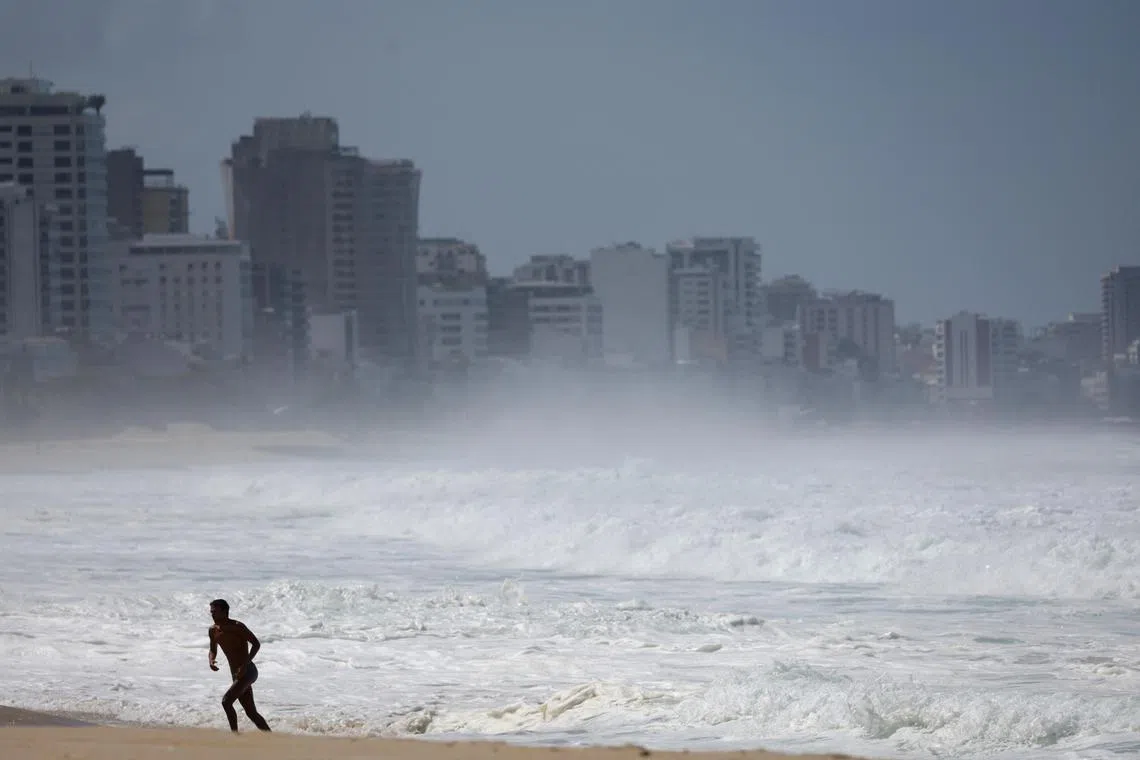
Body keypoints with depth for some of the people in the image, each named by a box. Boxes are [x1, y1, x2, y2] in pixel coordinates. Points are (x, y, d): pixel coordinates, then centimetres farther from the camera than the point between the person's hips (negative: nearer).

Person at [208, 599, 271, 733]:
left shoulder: (237, 627, -14)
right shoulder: (213, 630, 8)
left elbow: (256, 644, -18)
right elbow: (213, 650, 22)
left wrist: (245, 664, -27)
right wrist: (211, 660, -2)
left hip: (248, 671, -8)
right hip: (237, 674, 8)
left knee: (226, 701, -22)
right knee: (251, 712, 9)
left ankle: (235, 734, -16)